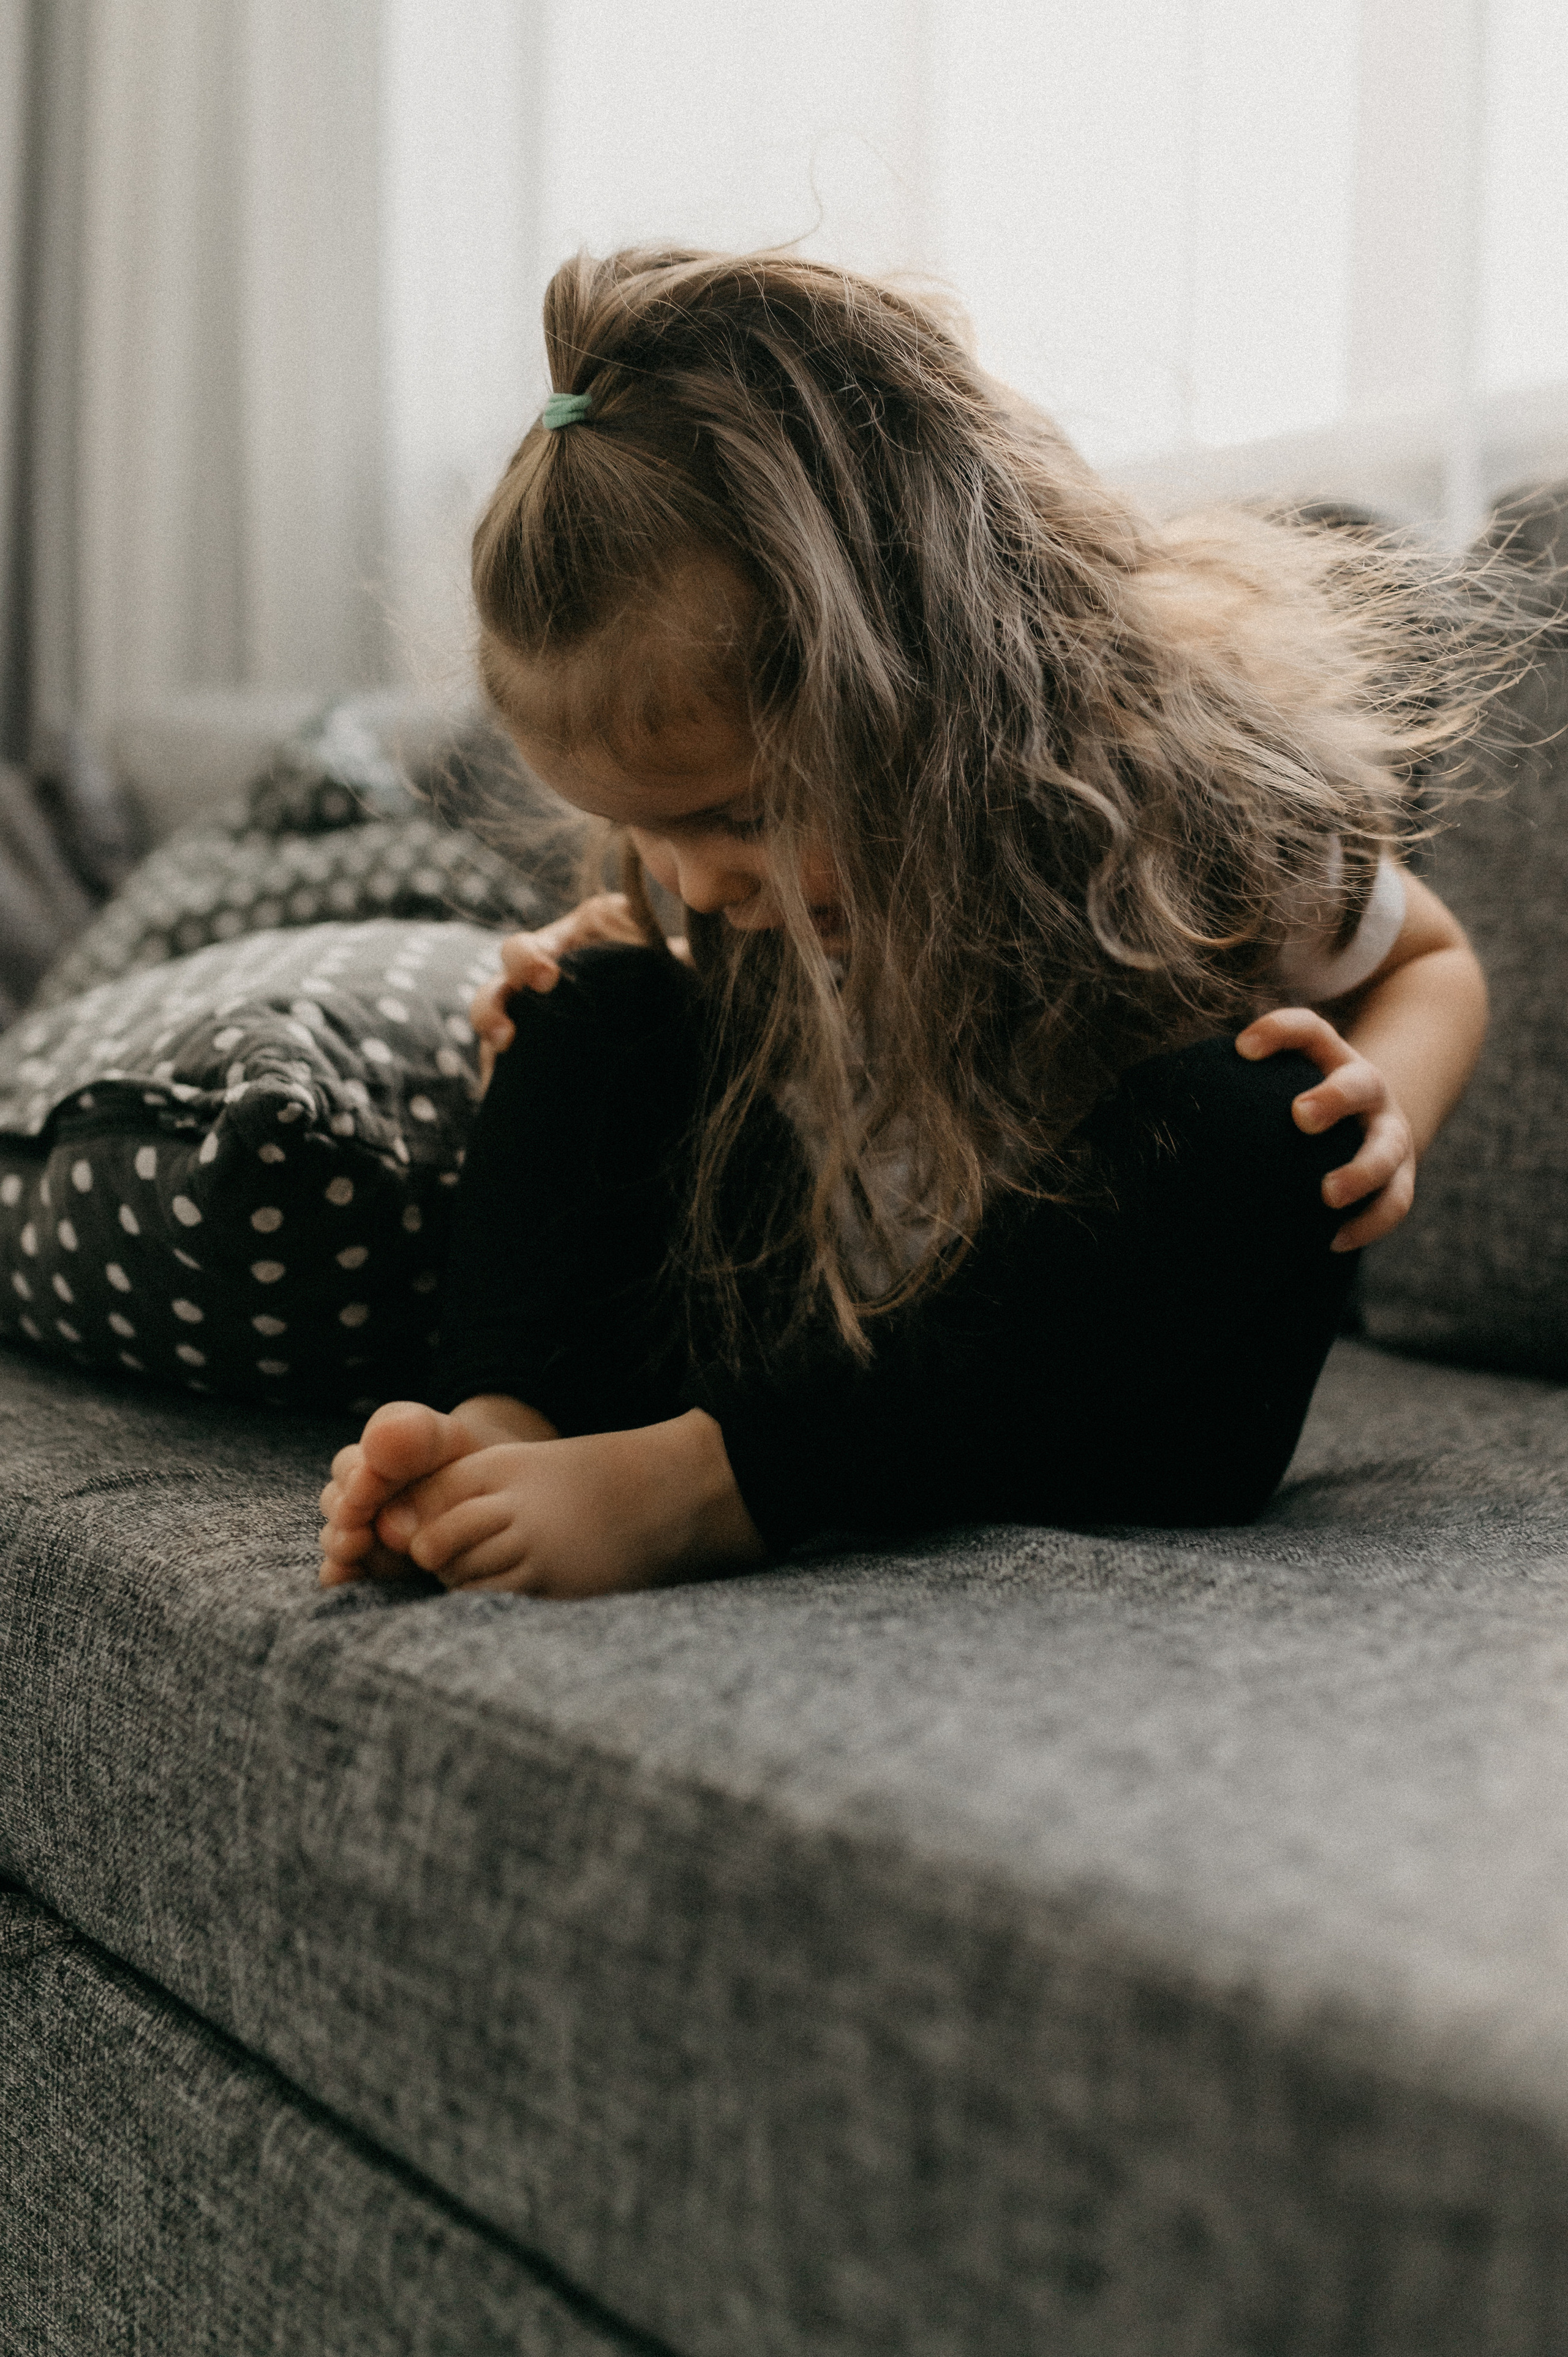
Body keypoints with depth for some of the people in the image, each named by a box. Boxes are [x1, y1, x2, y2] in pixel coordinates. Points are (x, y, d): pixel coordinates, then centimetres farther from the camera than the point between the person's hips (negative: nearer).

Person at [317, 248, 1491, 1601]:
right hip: (811, 1332, 4)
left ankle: (691, 1483, -40)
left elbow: (1435, 965, -2)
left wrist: (1381, 1106, -25)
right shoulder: (765, 797, -9)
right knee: (598, 1003, -8)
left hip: (1118, 1383, -4)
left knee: (1250, 1118, -35)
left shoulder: (1197, 795, -21)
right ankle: (502, 1426, -30)